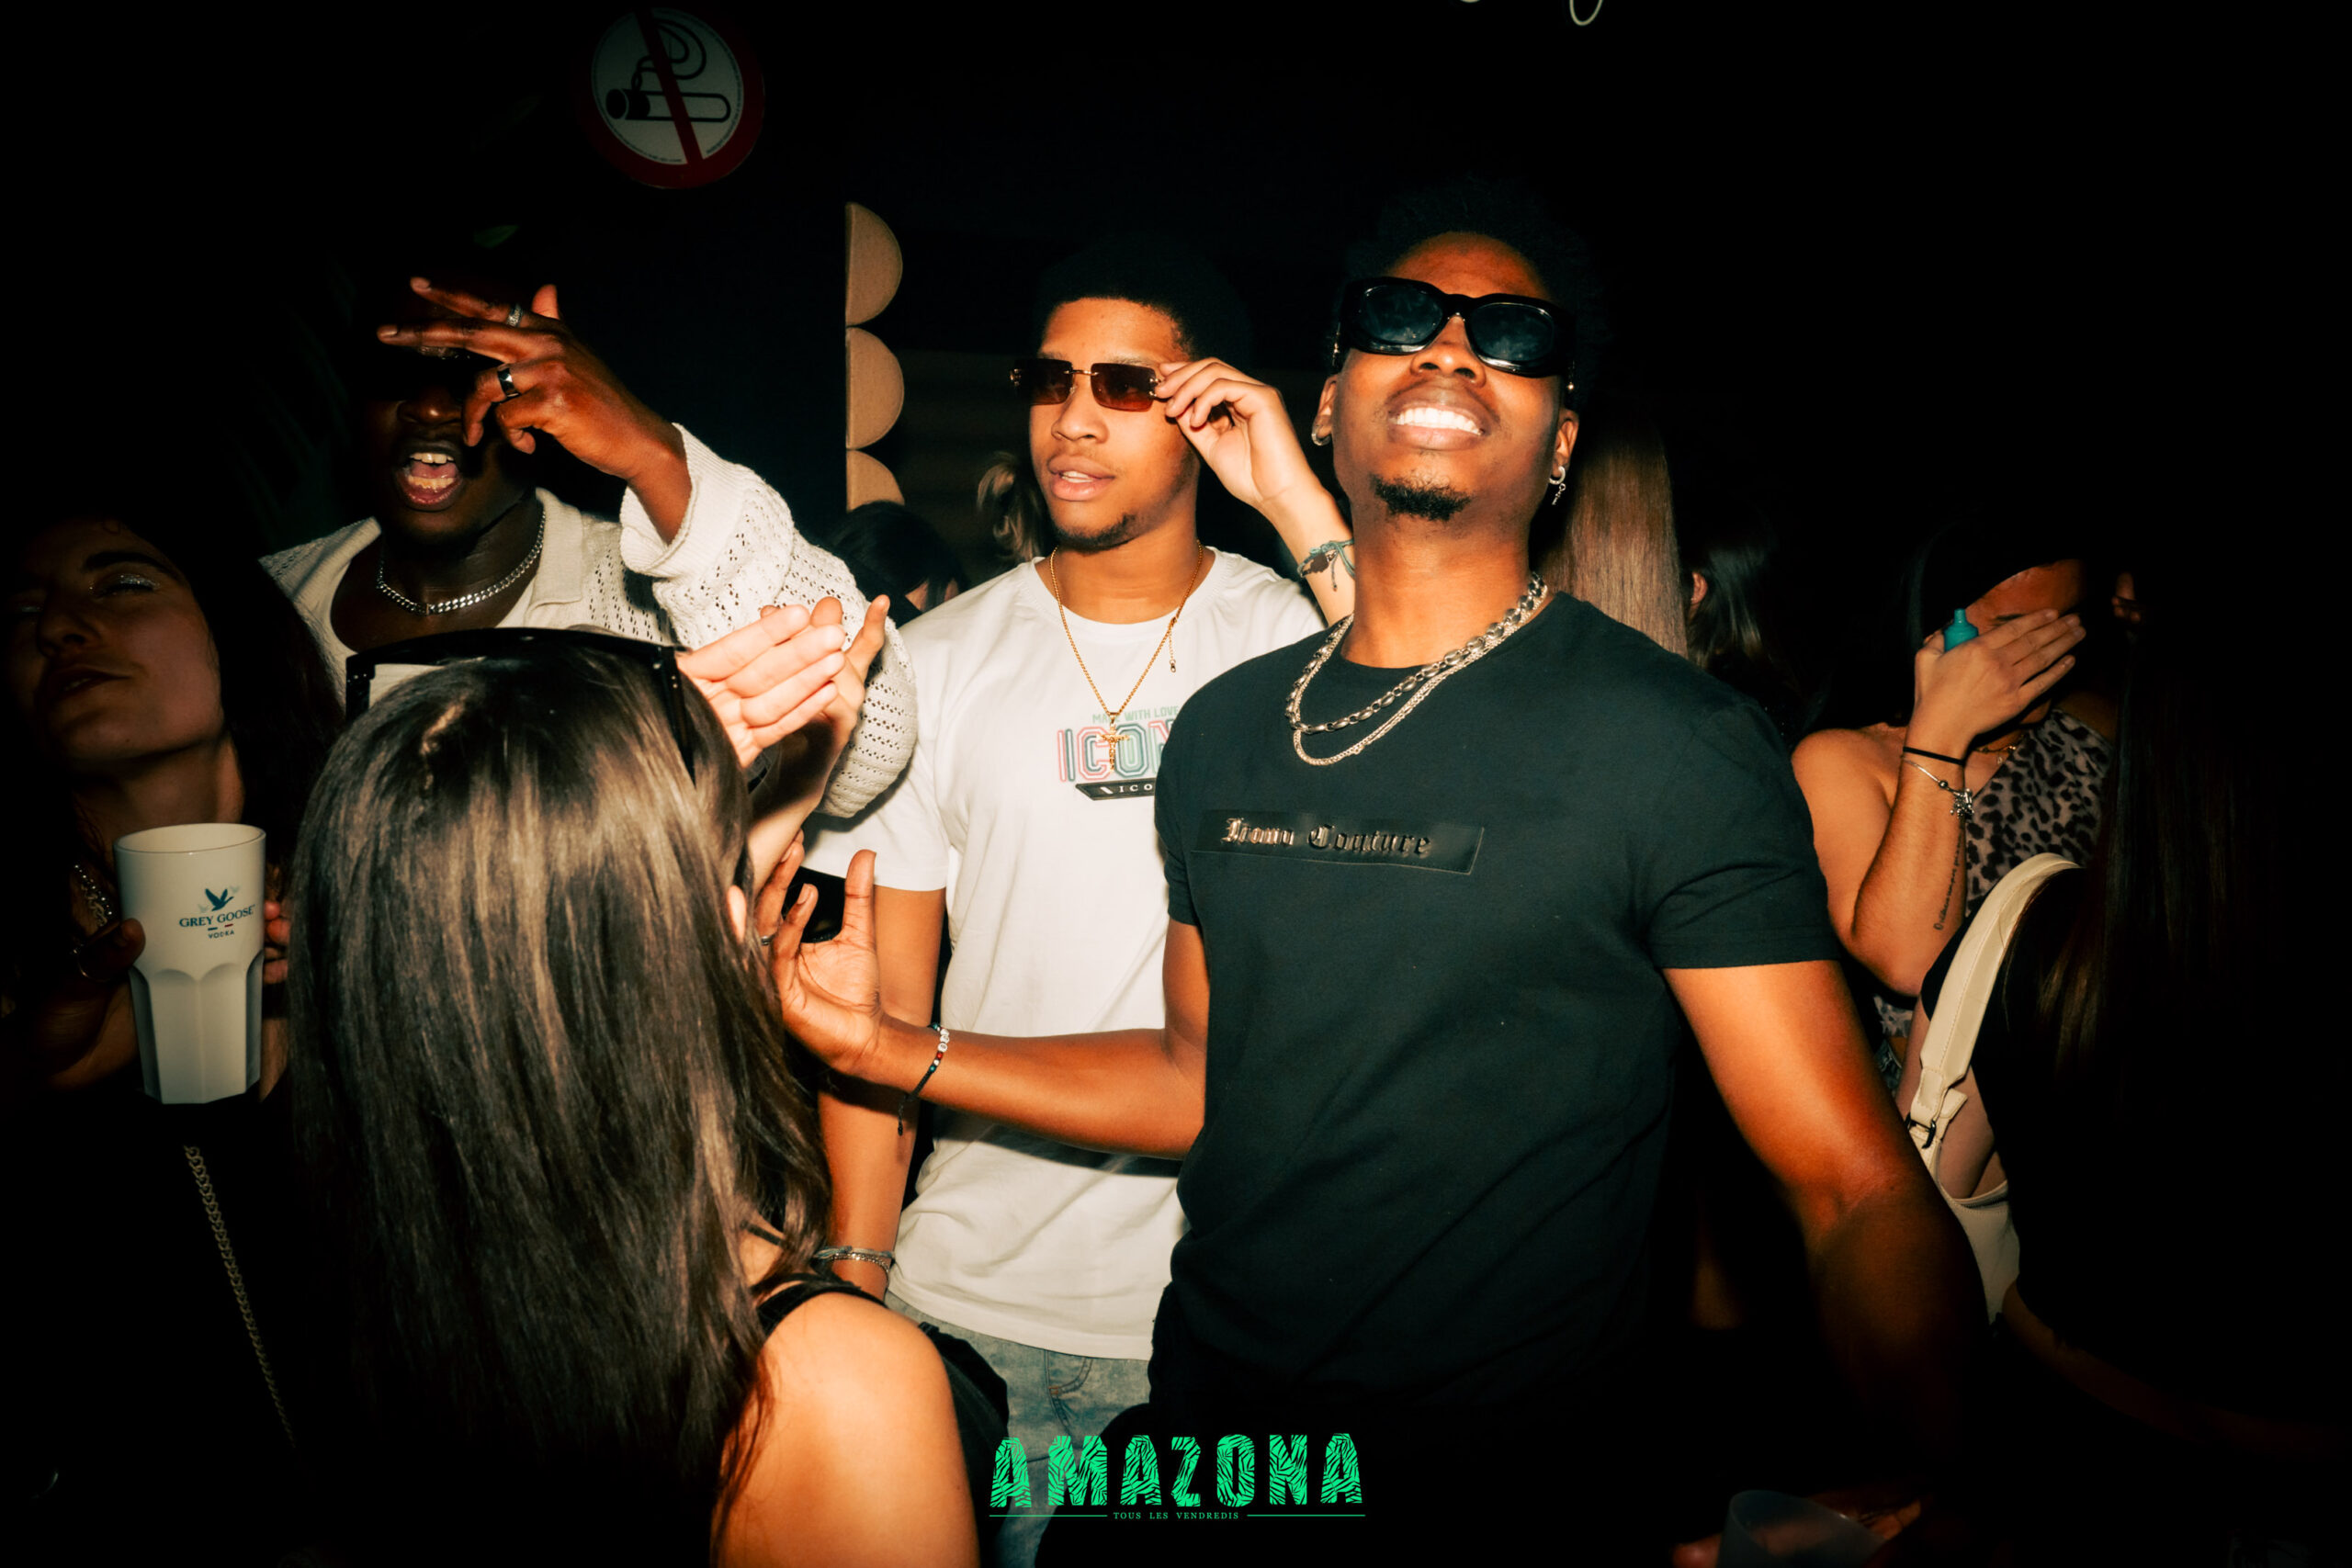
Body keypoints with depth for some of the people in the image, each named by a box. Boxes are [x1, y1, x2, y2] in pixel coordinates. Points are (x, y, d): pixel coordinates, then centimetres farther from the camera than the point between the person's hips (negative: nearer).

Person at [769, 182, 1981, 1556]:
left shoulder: (1678, 744, -15)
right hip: (1205, 1421, 5)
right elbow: (1205, 1078, 8)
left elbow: (1859, 1189, -18)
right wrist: (895, 1047, 2)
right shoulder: (1226, 731, 1)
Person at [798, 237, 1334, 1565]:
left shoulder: (1295, 640, -3)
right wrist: (854, 1276, 0)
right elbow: (884, 1002, 2)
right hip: (977, 1293, 2)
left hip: (1230, 1303, -1)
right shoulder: (938, 661, 1)